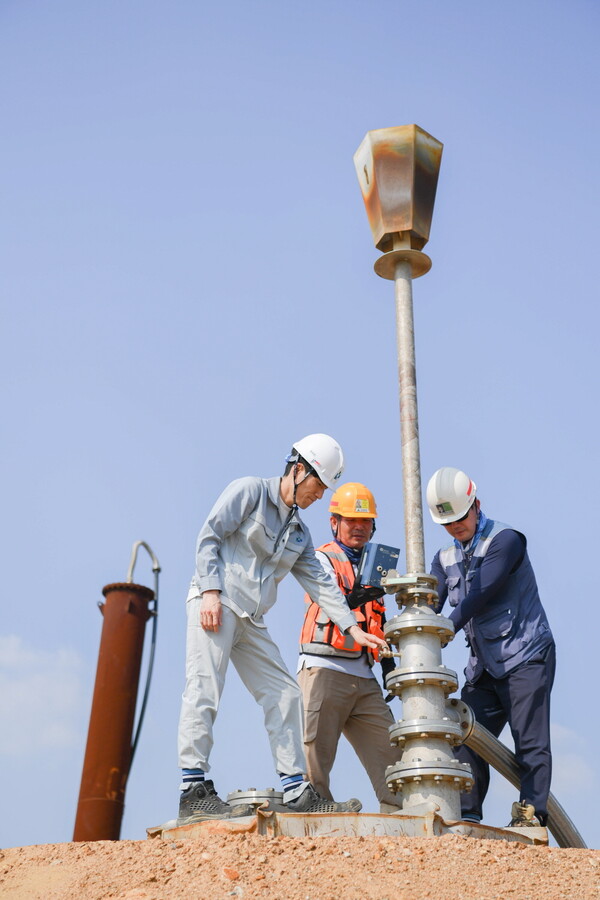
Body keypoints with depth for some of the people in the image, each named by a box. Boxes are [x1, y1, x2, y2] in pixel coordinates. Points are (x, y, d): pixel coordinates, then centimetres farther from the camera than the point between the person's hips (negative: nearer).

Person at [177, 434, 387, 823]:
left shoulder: (300, 533, 21)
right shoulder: (250, 491, 2)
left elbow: (321, 583, 14)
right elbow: (209, 537, -7)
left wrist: (353, 627, 4)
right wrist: (211, 592, -17)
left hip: (252, 620, 8)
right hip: (215, 604, -8)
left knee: (285, 695, 2)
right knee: (205, 689, -14)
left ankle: (297, 791, 5)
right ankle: (194, 790, -13)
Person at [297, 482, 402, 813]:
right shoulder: (323, 558, 2)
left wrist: (389, 665, 18)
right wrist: (355, 598, -36)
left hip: (363, 678, 6)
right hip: (325, 670, -6)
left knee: (389, 750, 1)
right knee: (314, 759, -7)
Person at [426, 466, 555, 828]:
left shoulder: (505, 540, -10)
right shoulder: (446, 558, 12)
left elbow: (481, 594, -21)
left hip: (526, 658, -6)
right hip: (484, 665, 7)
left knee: (530, 741, -5)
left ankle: (531, 813, -2)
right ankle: (467, 816, 5)